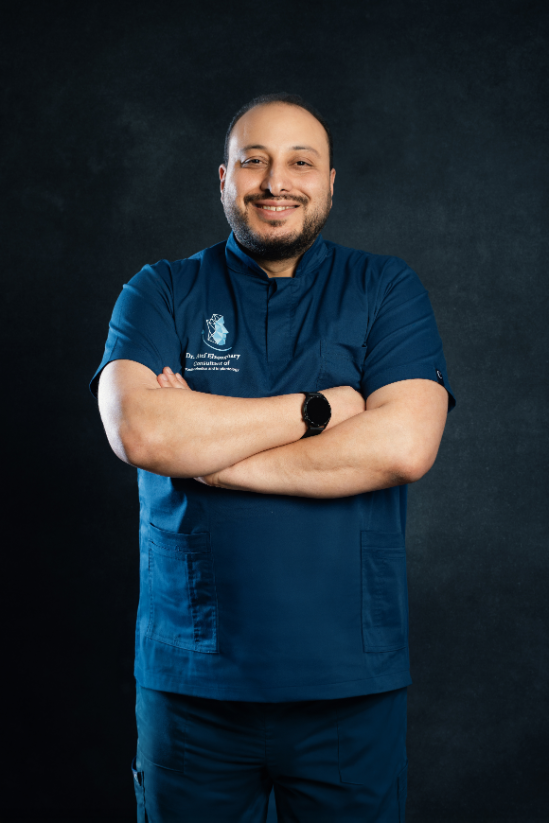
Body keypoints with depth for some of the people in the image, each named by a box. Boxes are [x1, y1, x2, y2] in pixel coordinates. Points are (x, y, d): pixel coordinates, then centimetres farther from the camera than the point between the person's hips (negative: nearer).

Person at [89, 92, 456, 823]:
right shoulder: (161, 292, 4)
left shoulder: (386, 289, 3)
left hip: (351, 681, 0)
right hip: (190, 679, 1)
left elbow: (404, 445, -13)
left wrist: (208, 446, -12)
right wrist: (317, 409, -13)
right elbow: (137, 429, -14)